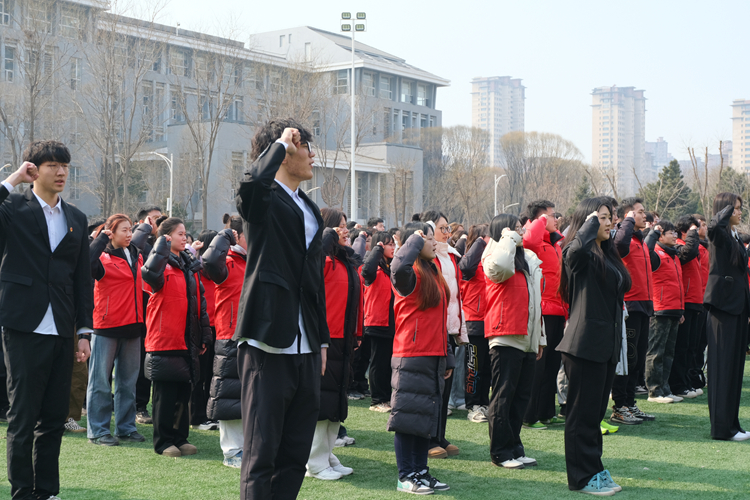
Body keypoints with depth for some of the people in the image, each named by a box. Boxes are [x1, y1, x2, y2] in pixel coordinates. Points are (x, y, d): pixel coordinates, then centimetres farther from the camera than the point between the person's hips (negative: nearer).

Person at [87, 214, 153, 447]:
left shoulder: (135, 255, 13)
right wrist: (101, 238, -25)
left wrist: (147, 226, 31)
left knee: (128, 381, 12)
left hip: (132, 326, 7)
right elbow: (87, 264, -31)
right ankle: (98, 430, 5)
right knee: (101, 380, 0)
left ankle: (126, 427, 21)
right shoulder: (103, 258, -8)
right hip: (106, 327, -7)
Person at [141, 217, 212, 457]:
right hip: (164, 339, -7)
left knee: (183, 393, 11)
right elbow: (150, 273, -33)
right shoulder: (162, 262, -6)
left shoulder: (190, 266, 17)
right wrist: (162, 245, -21)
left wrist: (203, 336, 16)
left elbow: (200, 300, 20)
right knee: (166, 394, -1)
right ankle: (163, 442, 7)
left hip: (187, 341, 7)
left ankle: (180, 438, 20)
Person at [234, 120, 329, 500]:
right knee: (261, 455, -3)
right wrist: (281, 142, -15)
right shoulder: (264, 199, -5)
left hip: (306, 352, 8)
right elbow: (252, 183, -32)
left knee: (296, 455, 12)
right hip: (268, 347, -8)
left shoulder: (311, 210, 19)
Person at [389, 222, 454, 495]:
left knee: (426, 418, 12)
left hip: (434, 357, 8)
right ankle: (405, 476, 3)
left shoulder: (434, 274, 15)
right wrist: (415, 239, -20)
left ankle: (421, 472, 20)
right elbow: (398, 267, -37)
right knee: (409, 417, -3)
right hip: (411, 357, -8)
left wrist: (447, 357, 19)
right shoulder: (411, 275, -10)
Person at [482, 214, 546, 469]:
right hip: (505, 338, -8)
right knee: (504, 395, -4)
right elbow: (499, 267, -33)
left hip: (527, 340, 8)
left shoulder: (530, 259, 20)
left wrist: (540, 336, 22)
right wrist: (509, 239, -16)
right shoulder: (495, 256, -5)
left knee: (522, 395, 10)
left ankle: (514, 447, 19)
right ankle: (501, 452, 1)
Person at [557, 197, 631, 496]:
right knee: (583, 412, -1)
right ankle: (582, 477, 6)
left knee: (596, 411, 15)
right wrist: (590, 224, -19)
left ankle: (594, 470, 24)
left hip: (606, 345, 9)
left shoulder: (608, 254, 15)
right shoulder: (579, 254, -11)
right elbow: (576, 249, -37)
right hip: (584, 344, -8)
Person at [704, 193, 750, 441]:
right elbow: (713, 226, -36)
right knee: (723, 364, -6)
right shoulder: (719, 234, -9)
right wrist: (726, 210, -18)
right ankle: (722, 427, -3)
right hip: (723, 302, -9)